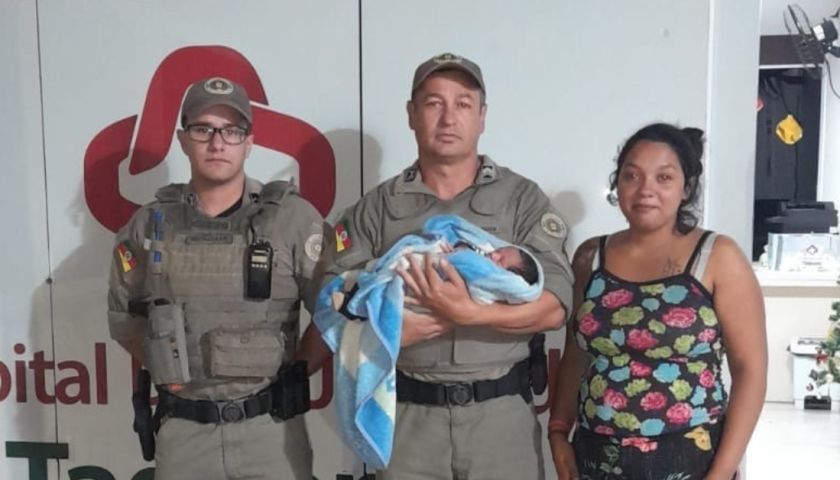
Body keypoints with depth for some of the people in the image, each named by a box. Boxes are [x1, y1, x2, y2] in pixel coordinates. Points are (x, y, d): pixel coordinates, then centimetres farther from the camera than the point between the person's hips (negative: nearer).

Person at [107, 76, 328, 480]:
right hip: (182, 430, 2)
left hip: (271, 427, -2)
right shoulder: (149, 225, 2)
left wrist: (295, 367, -4)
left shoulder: (294, 218, -6)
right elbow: (123, 319, 13)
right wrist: (167, 370, 4)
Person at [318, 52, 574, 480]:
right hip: (407, 413, 1)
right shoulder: (376, 207, 4)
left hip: (501, 412, 0)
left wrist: (467, 314, -21)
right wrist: (391, 327, -17)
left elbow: (553, 307, -8)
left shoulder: (523, 199, 1)